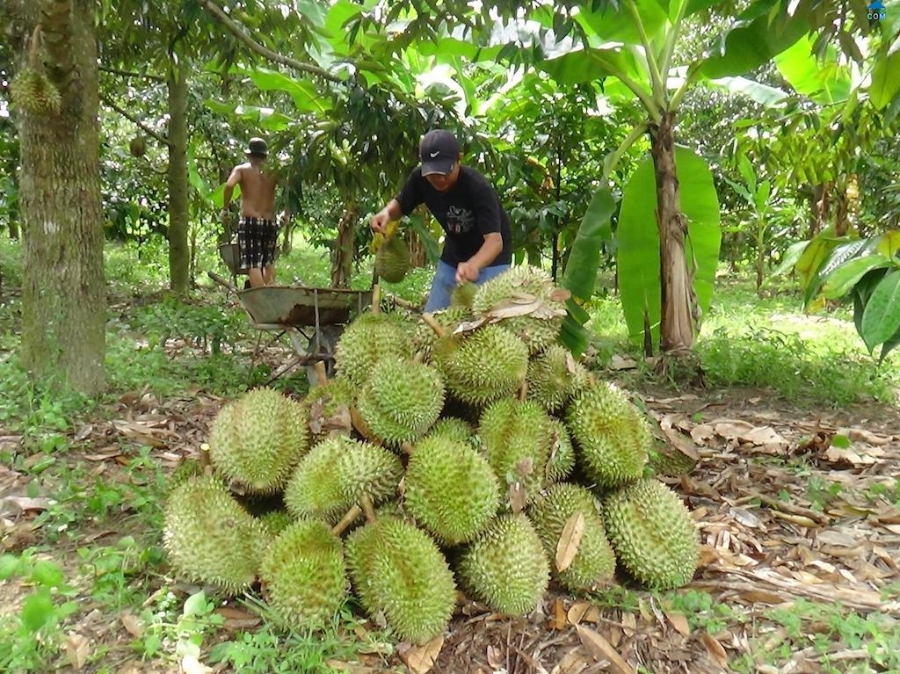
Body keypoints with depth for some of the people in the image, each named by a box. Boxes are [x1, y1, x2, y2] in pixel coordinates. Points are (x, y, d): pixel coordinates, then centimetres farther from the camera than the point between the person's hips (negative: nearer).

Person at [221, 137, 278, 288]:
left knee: (253, 265, -6)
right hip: (270, 223, 3)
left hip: (249, 222, -3)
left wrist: (224, 210, -3)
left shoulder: (241, 169, 6)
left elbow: (229, 185, -13)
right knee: (268, 262, 19)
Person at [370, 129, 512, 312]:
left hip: (491, 258, -5)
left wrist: (473, 265, -61)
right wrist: (387, 212, -23)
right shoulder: (420, 178, -17)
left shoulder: (478, 187, -32)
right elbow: (400, 204, 2)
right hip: (454, 254, 6)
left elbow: (495, 239, -40)